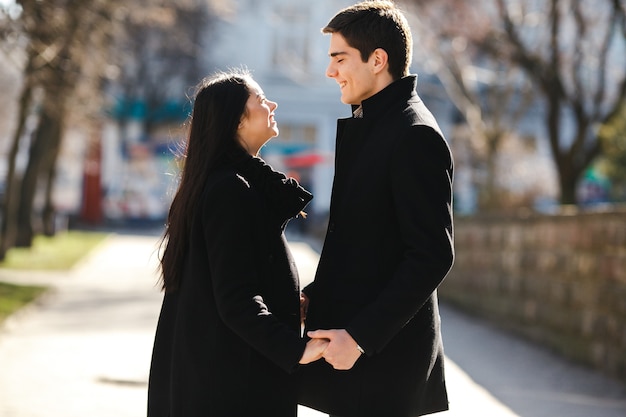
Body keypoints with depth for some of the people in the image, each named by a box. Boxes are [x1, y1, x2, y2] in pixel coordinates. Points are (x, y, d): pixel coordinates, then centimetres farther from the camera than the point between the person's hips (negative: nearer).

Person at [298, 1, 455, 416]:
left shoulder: (416, 136, -16)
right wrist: (317, 296, 8)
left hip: (383, 351, -9)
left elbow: (433, 255, -21)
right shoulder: (364, 126, 14)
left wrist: (360, 336, -21)